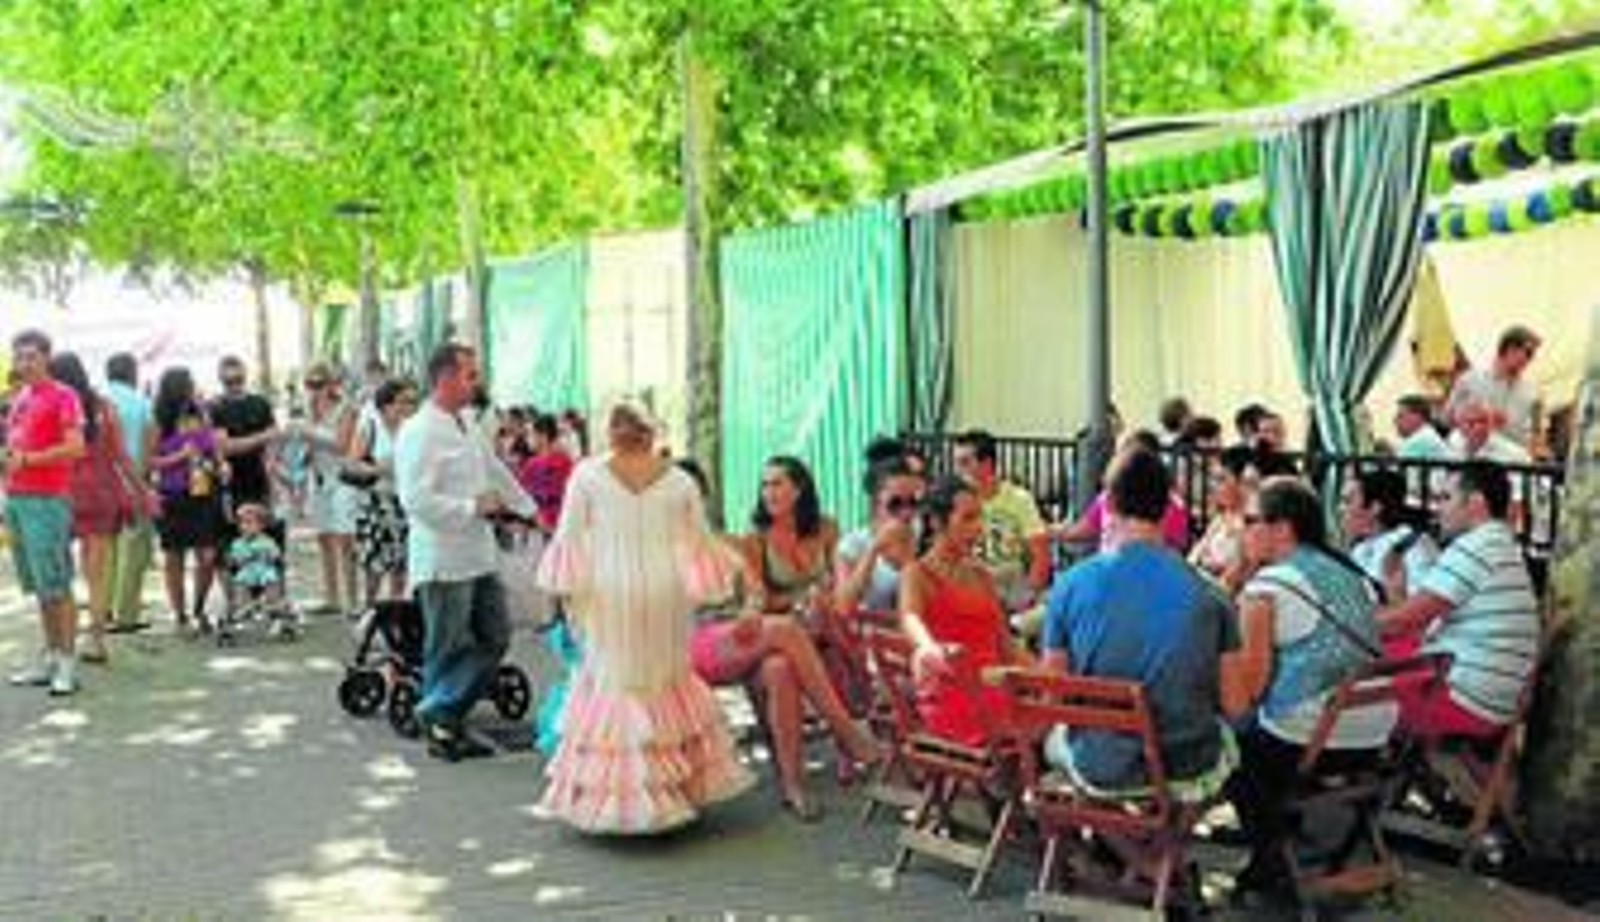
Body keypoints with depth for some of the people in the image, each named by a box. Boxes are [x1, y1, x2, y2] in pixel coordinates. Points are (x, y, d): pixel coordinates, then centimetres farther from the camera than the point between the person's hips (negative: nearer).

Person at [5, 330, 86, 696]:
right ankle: (49, 658, 17)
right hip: (16, 498, 8)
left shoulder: (62, 396, -5)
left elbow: (75, 447, -15)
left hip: (47, 500, -8)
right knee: (37, 586, 11)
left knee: (57, 586, -7)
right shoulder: (17, 399, 18)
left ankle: (68, 664, -5)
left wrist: (27, 459, -16)